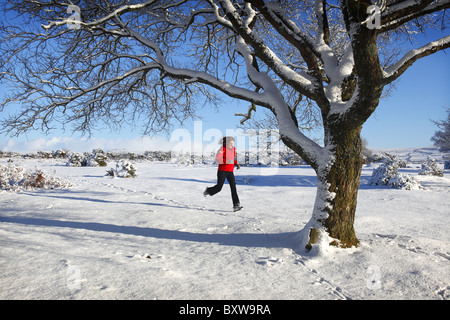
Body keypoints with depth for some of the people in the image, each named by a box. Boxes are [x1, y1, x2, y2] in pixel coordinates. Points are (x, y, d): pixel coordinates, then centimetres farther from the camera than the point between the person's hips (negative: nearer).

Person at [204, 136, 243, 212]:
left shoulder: (233, 149, 11)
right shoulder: (222, 149, -10)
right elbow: (217, 159, -20)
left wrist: (236, 164, 10)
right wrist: (226, 161, -32)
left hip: (230, 172, 5)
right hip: (222, 171, -5)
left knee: (233, 187, -9)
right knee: (219, 187, -2)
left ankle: (236, 205, -12)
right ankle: (208, 191, 31)